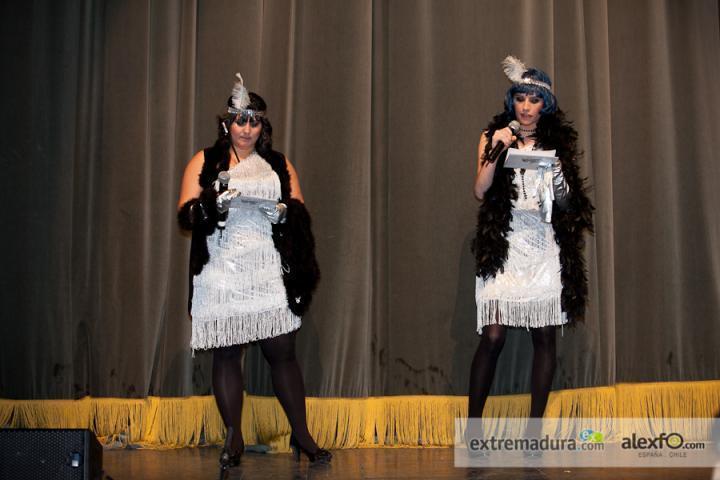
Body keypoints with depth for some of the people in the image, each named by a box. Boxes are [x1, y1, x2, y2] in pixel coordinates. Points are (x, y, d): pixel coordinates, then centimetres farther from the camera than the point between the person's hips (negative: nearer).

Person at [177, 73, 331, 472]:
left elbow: (300, 213, 13)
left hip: (268, 274, 1)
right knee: (226, 354, 2)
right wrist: (215, 204, -19)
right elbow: (185, 214, 0)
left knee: (282, 352, -2)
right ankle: (233, 439, 12)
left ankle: (301, 434, 7)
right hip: (222, 273, 0)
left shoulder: (279, 165, 15)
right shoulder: (204, 163, 9)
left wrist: (283, 212, -10)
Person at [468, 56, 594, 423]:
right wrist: (496, 150, -14)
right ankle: (473, 425, 1)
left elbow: (567, 204, 9)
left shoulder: (558, 141, 11)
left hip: (545, 246, 2)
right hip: (504, 246, -2)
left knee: (544, 336, 1)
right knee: (493, 335, -8)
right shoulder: (494, 137, 8)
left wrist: (557, 179, -11)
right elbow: (481, 191, -2)